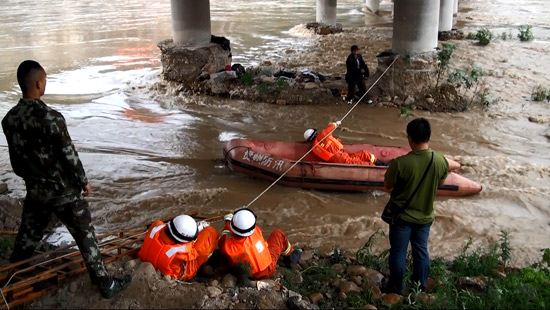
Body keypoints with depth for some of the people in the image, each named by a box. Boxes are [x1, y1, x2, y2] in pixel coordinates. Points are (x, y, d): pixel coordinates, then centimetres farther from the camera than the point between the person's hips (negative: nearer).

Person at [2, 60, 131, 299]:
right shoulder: (51, 117, -25)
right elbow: (69, 155, -17)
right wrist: (83, 181, -2)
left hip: (35, 191, 6)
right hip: (64, 191, -6)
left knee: (26, 238, 23)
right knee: (85, 237, 7)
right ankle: (106, 284, 17)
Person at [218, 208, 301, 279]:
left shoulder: (224, 245, -33)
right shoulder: (255, 231, -36)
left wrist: (227, 221, 9)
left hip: (248, 275, 2)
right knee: (278, 234, 11)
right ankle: (290, 258, 38)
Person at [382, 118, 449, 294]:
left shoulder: (400, 163, -28)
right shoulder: (441, 161, -16)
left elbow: (387, 185, -11)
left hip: (402, 216, -3)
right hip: (425, 216, 3)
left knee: (398, 253, 15)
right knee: (421, 251, 22)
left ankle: (396, 288, 32)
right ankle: (421, 288, 37)